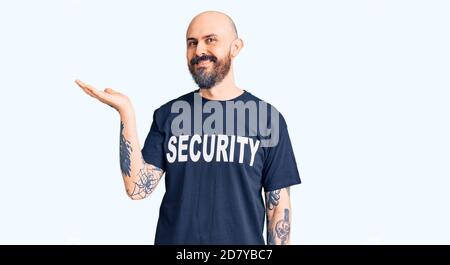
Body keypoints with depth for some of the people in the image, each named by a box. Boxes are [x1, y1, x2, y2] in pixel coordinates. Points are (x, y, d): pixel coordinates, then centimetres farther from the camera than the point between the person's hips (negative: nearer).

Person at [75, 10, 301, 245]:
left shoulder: (266, 118, -6)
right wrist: (126, 112, -13)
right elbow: (138, 188, -8)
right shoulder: (167, 114, 0)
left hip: (244, 239, -1)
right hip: (173, 239, 1)